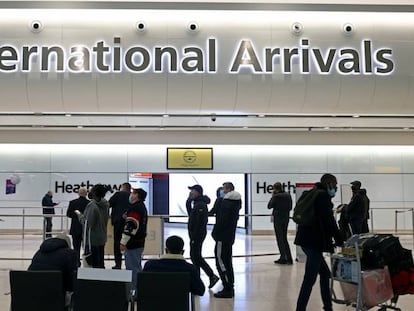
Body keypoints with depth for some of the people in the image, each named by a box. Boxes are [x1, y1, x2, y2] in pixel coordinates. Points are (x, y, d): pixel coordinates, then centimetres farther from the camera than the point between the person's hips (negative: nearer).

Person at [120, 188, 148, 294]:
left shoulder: (134, 208, -18)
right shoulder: (142, 207, 15)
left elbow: (131, 227, -23)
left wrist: (123, 242, -20)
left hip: (133, 244, -11)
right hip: (139, 242, 11)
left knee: (132, 267, -5)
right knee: (137, 266, 18)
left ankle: (134, 290, -1)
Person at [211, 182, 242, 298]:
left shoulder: (226, 202, -17)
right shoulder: (236, 202, 12)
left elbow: (222, 220, -22)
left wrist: (215, 233, -11)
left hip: (223, 237, -10)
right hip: (230, 236, 10)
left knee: (221, 261, -4)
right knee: (227, 262, 16)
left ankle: (227, 289, -2)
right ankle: (230, 287, 22)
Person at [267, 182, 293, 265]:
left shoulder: (276, 196, -16)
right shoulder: (288, 195, 3)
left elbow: (269, 206, -8)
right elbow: (290, 207, 10)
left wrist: (272, 196, -2)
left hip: (278, 218, -6)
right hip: (286, 218, 6)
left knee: (280, 239, 3)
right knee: (284, 238, 15)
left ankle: (283, 258, 4)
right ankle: (288, 258, 14)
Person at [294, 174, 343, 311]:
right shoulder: (324, 196, -9)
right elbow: (329, 221, -13)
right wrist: (339, 240, -4)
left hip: (307, 239, 10)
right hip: (314, 242, -10)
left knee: (325, 273, 18)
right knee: (310, 279, -8)